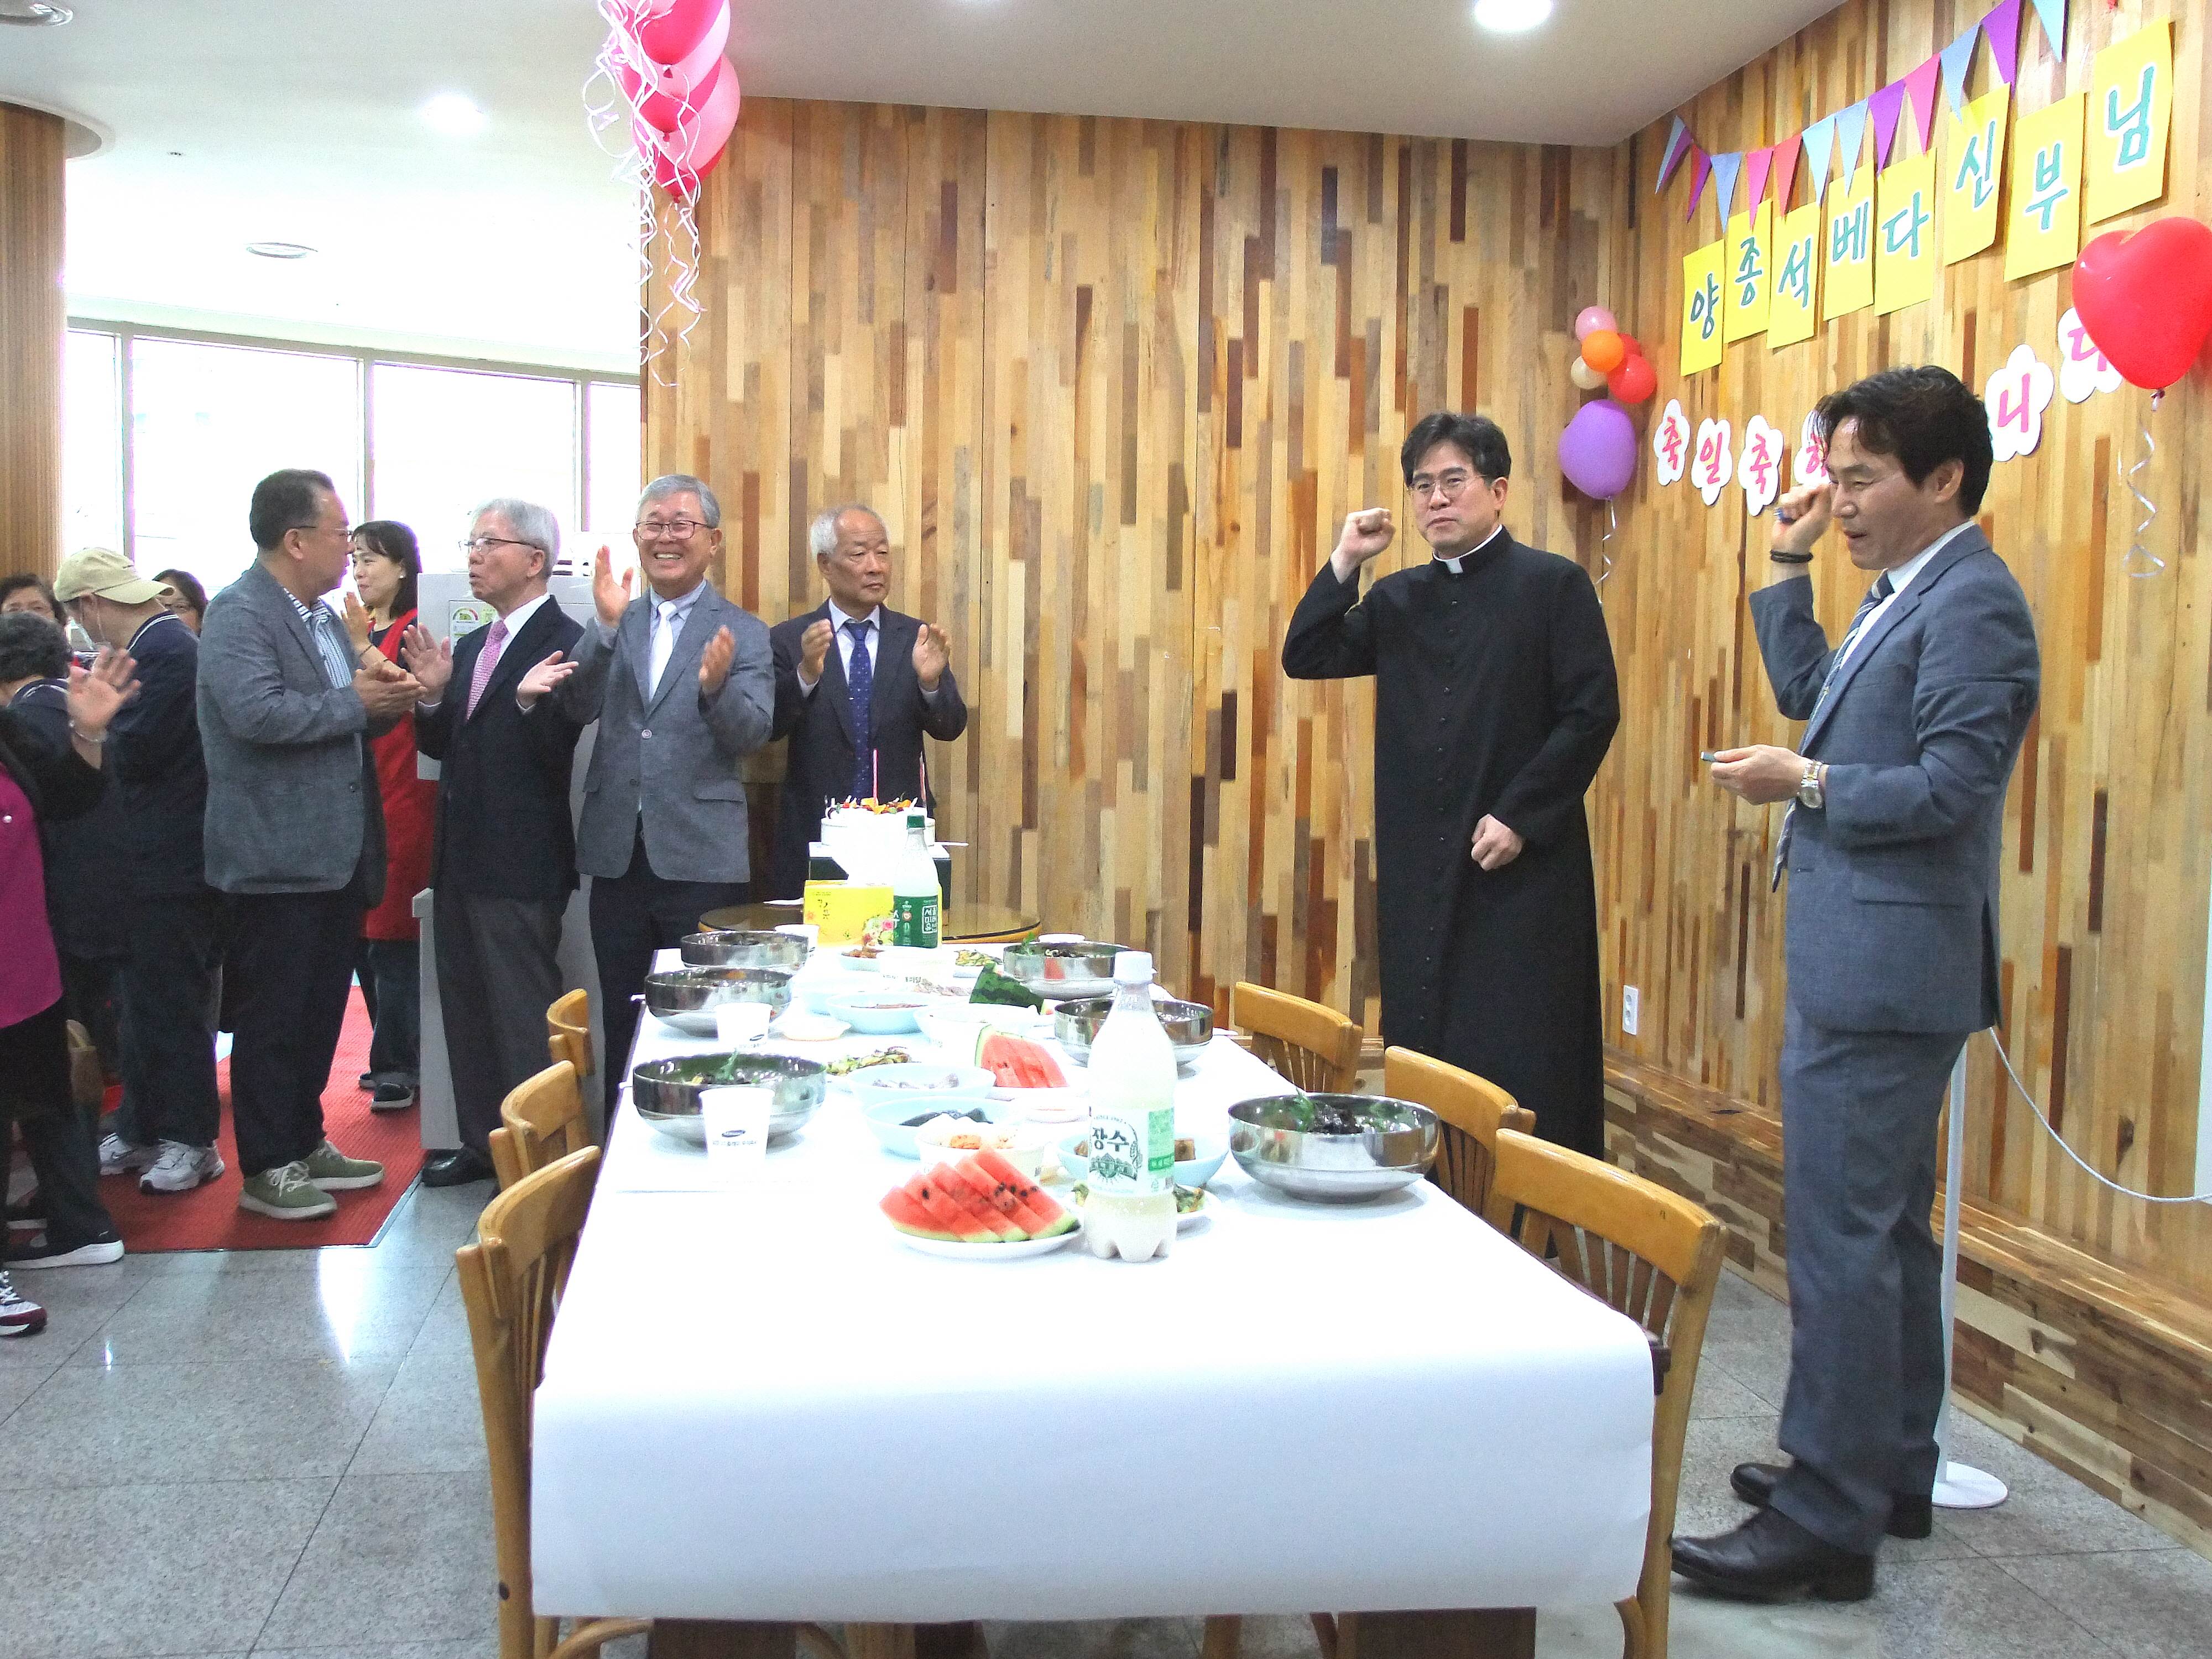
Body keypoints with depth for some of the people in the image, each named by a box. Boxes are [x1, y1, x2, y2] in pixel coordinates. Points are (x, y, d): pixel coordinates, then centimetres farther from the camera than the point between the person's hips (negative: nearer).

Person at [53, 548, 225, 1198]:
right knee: (147, 999, 16)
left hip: (171, 859, -10)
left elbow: (132, 753, -20)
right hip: (155, 856, 10)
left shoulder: (165, 649, -18)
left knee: (172, 1002, -1)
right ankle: (141, 1129, 26)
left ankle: (192, 1141, 9)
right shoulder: (158, 643, 12)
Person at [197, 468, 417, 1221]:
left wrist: (387, 701, 2)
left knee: (322, 1009, 16)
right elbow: (258, 713, -27)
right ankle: (266, 1169, 11)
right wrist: (356, 702, -17)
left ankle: (305, 1143, 29)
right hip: (278, 856, -9)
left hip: (337, 851, 9)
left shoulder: (323, 616, 16)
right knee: (273, 1016, 1)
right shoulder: (238, 613, -12)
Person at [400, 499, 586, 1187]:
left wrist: (531, 699, -36)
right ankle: (482, 1142, 27)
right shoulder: (471, 648, 14)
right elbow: (441, 746, 14)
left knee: (523, 1016, -1)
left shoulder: (564, 644, -12)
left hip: (521, 865, -9)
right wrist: (433, 693, -3)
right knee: (466, 1008, 16)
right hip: (461, 859, 9)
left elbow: (555, 754, -19)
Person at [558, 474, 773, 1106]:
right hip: (618, 857, 3)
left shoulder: (743, 632, 1)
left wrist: (715, 686, -31)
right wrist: (606, 626, -17)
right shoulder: (611, 626, 10)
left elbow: (753, 734, -11)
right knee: (622, 1026, 13)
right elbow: (577, 709, -4)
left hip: (701, 860, -3)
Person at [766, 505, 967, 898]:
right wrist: (806, 674, -25)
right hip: (813, 836, -1)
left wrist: (930, 681, -24)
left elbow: (950, 728, -3)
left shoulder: (916, 638, 5)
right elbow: (768, 728, -8)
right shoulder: (788, 640, 2)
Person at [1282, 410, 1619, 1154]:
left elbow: (1593, 712, -7)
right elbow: (1304, 659, 11)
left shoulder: (1553, 585, -1)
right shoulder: (1398, 598, 14)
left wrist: (1519, 816, -13)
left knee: (1521, 1070, -3)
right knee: (1426, 1057, 8)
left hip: (1522, 863, -5)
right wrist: (1344, 563, 2)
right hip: (1420, 869, 5)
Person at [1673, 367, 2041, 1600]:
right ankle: (1890, 1476, 30)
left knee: (1842, 1238, -8)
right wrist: (1790, 567, 18)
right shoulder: (1907, 596, 15)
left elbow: (1950, 786, -21)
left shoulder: (1973, 600, -14)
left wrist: (1807, 784, -12)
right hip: (1862, 960, 11)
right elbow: (1810, 692, 26)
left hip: (1886, 967, -11)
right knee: (1888, 1231, 17)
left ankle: (1827, 1522, 0)